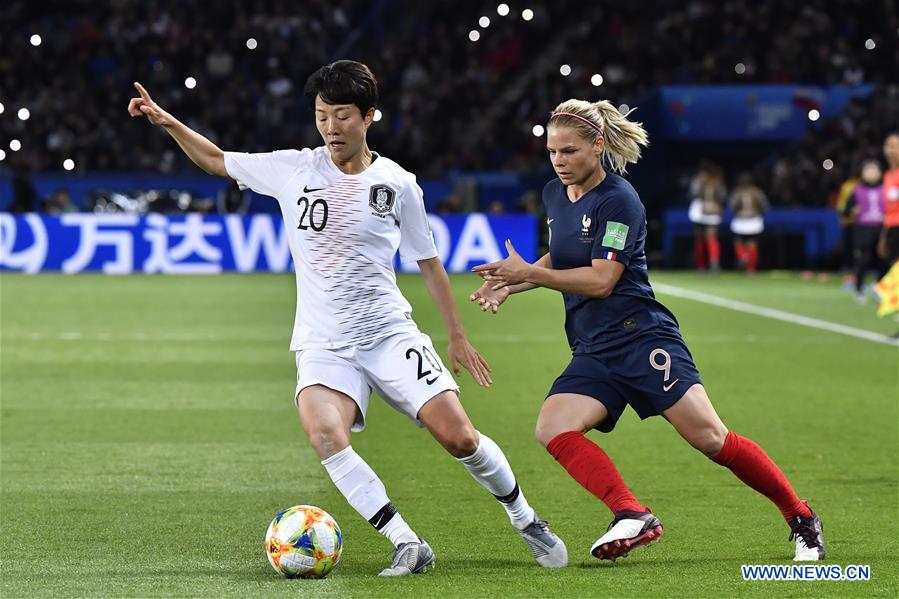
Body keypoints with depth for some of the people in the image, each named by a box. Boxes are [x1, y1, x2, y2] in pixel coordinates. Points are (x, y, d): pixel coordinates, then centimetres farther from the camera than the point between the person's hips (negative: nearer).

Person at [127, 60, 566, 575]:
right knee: (324, 433, -30)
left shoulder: (397, 184, 1)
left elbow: (428, 261, 12)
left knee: (459, 437, -13)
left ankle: (525, 519, 14)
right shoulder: (295, 169, 2)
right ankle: (407, 545, -27)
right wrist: (167, 121, 1)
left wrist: (457, 336, 14)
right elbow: (217, 160, 14)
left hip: (390, 334, 0)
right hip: (323, 344, 1)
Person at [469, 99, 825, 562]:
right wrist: (510, 284, 12)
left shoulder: (618, 201, -13)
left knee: (711, 439, -10)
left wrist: (528, 273, -16)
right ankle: (632, 516, -25)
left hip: (641, 339, -7)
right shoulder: (554, 195, 11)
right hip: (592, 351, 8)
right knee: (552, 428, -18)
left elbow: (600, 280, -19)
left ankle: (802, 519, 6)